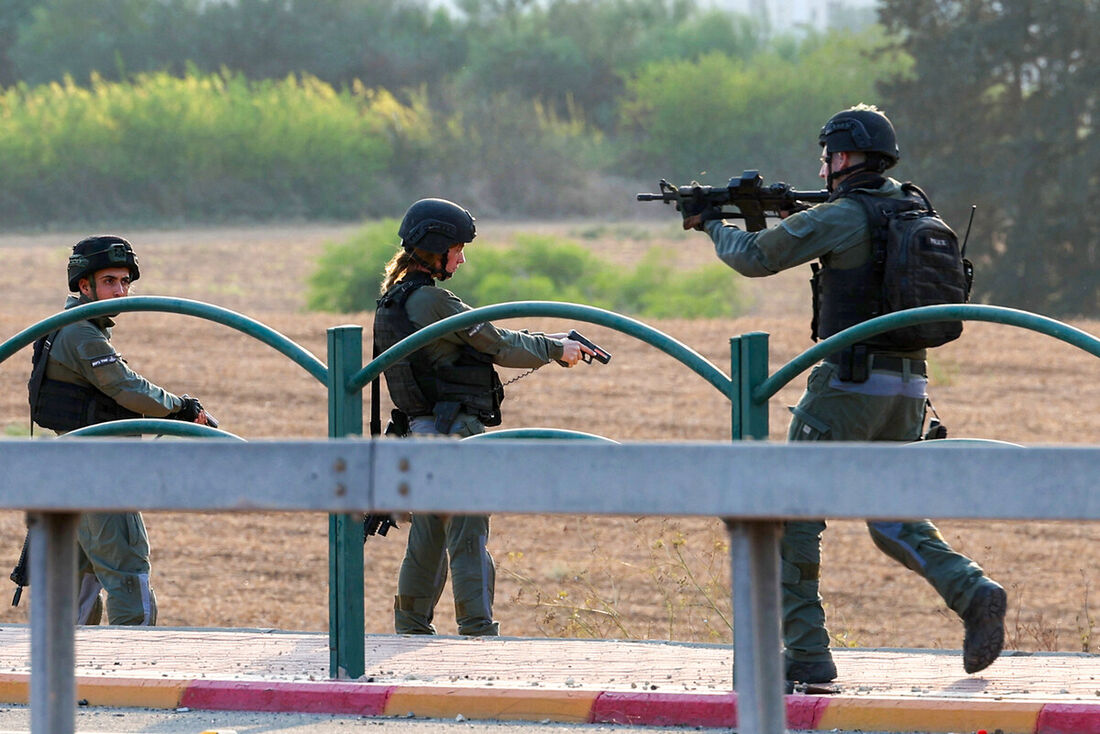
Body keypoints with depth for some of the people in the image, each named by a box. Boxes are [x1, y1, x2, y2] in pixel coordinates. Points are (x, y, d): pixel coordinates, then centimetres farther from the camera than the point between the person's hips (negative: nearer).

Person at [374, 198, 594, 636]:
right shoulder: (431, 300, -17)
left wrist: (549, 342, 12)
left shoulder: (393, 301, 13)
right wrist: (556, 349, 3)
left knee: (428, 539, 17)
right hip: (453, 431, -9)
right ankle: (477, 634, -10)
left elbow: (483, 337, 16)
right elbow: (499, 346, -12)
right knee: (467, 538, -8)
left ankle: (411, 629, 22)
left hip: (419, 433, 9)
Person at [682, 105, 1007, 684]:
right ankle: (971, 591, -6)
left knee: (796, 513, 3)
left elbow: (755, 258, -4)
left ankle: (805, 652, -1)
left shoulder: (841, 218, -11)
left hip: (848, 384, -7)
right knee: (891, 517, 18)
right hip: (908, 387, 7)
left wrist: (712, 223, 15)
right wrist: (780, 215, 22)